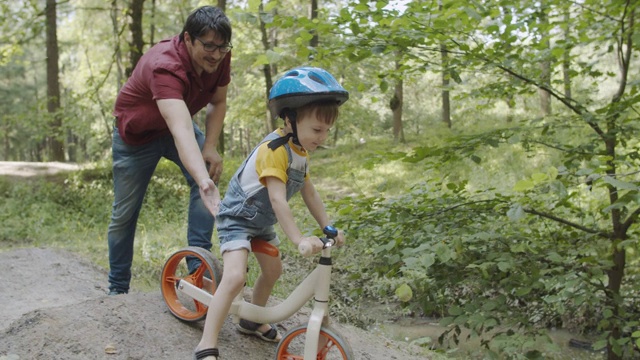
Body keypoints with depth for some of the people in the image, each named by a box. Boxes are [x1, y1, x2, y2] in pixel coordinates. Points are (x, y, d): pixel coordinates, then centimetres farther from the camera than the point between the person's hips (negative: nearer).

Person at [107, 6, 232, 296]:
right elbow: (181, 130, -54)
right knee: (124, 213, 3)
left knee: (210, 173, -22)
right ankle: (117, 288, 22)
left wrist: (209, 148, -18)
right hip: (136, 133, -5)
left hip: (177, 124, 5)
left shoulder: (219, 57, -21)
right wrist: (203, 181, -66)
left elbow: (218, 102, -4)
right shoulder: (165, 66, -41)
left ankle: (199, 263, -16)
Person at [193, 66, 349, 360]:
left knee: (273, 270, 21)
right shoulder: (274, 149, -29)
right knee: (235, 277, -24)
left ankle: (252, 321, 42)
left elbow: (309, 193, 8)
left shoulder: (301, 151, 1)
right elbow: (278, 199, -36)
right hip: (238, 217, -10)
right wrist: (298, 239, -42)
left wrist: (329, 227, 2)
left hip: (261, 222, 10)